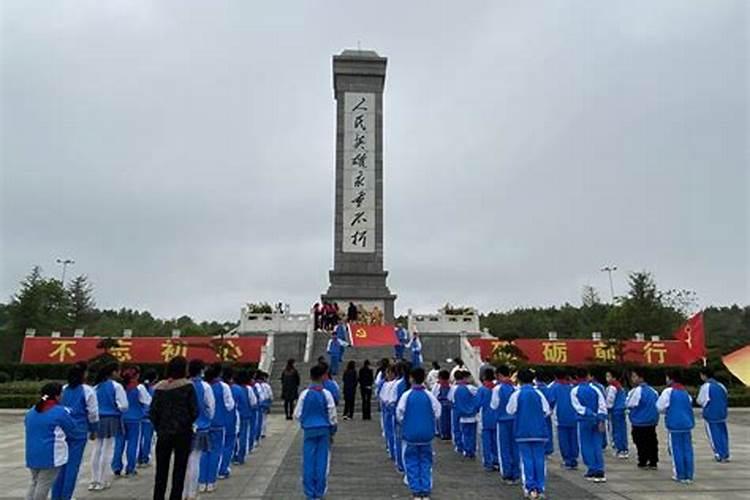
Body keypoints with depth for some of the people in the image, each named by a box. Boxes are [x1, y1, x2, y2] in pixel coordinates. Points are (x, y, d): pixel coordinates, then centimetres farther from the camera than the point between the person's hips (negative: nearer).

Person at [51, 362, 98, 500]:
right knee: (73, 464, 3)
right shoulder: (87, 391, -9)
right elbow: (92, 413, -7)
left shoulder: (63, 390, 4)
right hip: (79, 431, -5)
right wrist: (93, 430, 6)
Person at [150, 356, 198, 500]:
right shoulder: (187, 386, -9)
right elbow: (195, 411, -10)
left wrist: (159, 427, 11)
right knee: (179, 470, 6)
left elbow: (152, 412, -2)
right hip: (183, 433, -3)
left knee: (161, 470, 13)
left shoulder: (160, 387, -1)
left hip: (163, 433, 3)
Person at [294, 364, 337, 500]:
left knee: (308, 460, 6)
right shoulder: (326, 394, -6)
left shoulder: (305, 394, -6)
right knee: (322, 460, 7)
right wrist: (331, 426, 13)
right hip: (324, 429, 0)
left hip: (309, 429, 0)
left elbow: (297, 414, 0)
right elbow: (332, 414, -2)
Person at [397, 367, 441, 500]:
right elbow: (437, 413, -2)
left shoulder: (406, 395, -10)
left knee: (412, 463, 9)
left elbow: (399, 413, -6)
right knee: (425, 462, 11)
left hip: (410, 434, -1)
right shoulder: (429, 395, -6)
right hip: (427, 434, 1)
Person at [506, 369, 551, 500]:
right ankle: (540, 488, 8)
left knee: (527, 459, 3)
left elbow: (509, 411, 1)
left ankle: (530, 487, -2)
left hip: (522, 431, -1)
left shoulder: (516, 394, -5)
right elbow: (547, 410, 2)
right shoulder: (538, 393, -1)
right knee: (539, 458, 7)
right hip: (539, 431, 1)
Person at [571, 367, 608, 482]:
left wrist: (589, 413, -8)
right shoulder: (595, 389, 2)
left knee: (587, 446, 7)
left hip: (584, 420, -2)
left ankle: (592, 470, 6)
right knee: (597, 445, 6)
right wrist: (601, 419, -5)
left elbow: (578, 406, -9)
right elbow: (602, 405, -3)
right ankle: (600, 471, 1)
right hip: (597, 421, 2)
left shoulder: (574, 391, -3)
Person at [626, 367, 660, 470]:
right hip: (652, 421, 7)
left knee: (641, 443, 2)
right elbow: (657, 404, 13)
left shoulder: (637, 390, -16)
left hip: (639, 422, -7)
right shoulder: (652, 390, 6)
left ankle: (643, 463, 6)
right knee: (652, 442, 12)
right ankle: (653, 462, 16)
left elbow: (628, 404, -10)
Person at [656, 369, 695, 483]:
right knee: (687, 450, 7)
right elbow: (690, 406, 16)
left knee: (677, 450, 2)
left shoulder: (668, 391, -8)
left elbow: (660, 407, -5)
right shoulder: (685, 392, 10)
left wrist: (667, 411, 14)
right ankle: (688, 475, 9)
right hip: (687, 424, 5)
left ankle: (680, 475, 6)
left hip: (674, 425, -5)